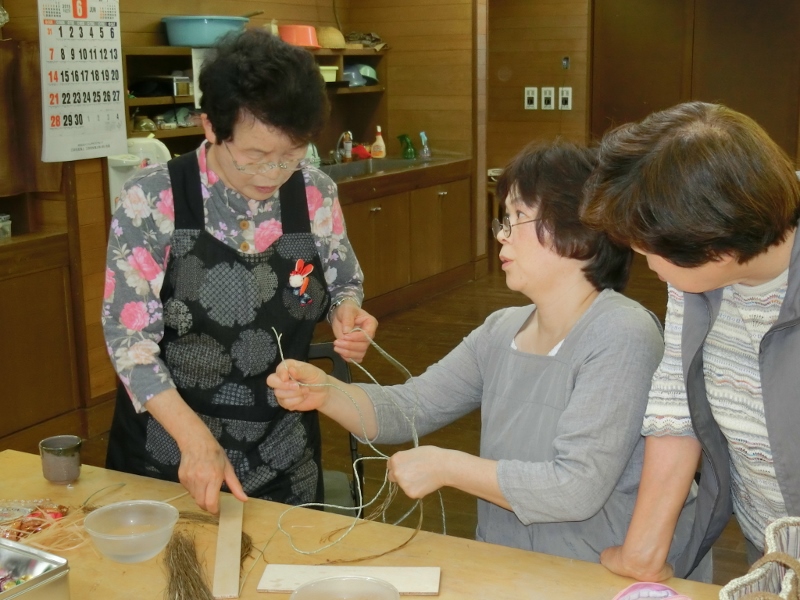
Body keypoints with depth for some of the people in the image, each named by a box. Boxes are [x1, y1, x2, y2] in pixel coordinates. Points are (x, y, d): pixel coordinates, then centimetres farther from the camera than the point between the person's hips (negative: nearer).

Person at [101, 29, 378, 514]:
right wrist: (194, 437, -28)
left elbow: (344, 285, 8)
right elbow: (129, 336, -16)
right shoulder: (152, 200, -17)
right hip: (166, 455, -2)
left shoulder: (316, 194, -8)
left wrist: (347, 312, -16)